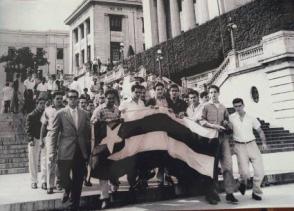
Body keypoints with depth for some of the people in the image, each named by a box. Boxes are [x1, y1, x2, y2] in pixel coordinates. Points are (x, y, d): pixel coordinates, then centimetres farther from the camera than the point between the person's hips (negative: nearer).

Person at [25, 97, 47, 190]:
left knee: (44, 161, -3)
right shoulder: (31, 115, 3)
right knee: (33, 161, 5)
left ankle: (44, 181, 3)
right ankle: (34, 181, 16)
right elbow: (28, 129, 1)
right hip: (34, 141, -1)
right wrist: (30, 139, -11)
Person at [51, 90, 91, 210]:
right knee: (63, 176, -2)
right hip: (66, 151, -3)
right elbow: (55, 132, -1)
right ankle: (67, 189, 33)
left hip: (81, 151, 3)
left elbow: (88, 132, 12)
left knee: (78, 179, 8)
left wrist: (88, 150, 8)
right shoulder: (60, 113, 0)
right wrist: (54, 148, -6)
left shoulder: (84, 114, 9)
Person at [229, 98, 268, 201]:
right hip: (239, 146, -2)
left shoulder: (251, 118, 6)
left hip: (252, 145, 3)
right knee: (244, 172, -13)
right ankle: (243, 183, 23)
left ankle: (256, 192, 20)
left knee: (260, 171, -3)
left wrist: (264, 143, 2)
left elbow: (260, 131, 12)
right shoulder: (231, 118, -1)